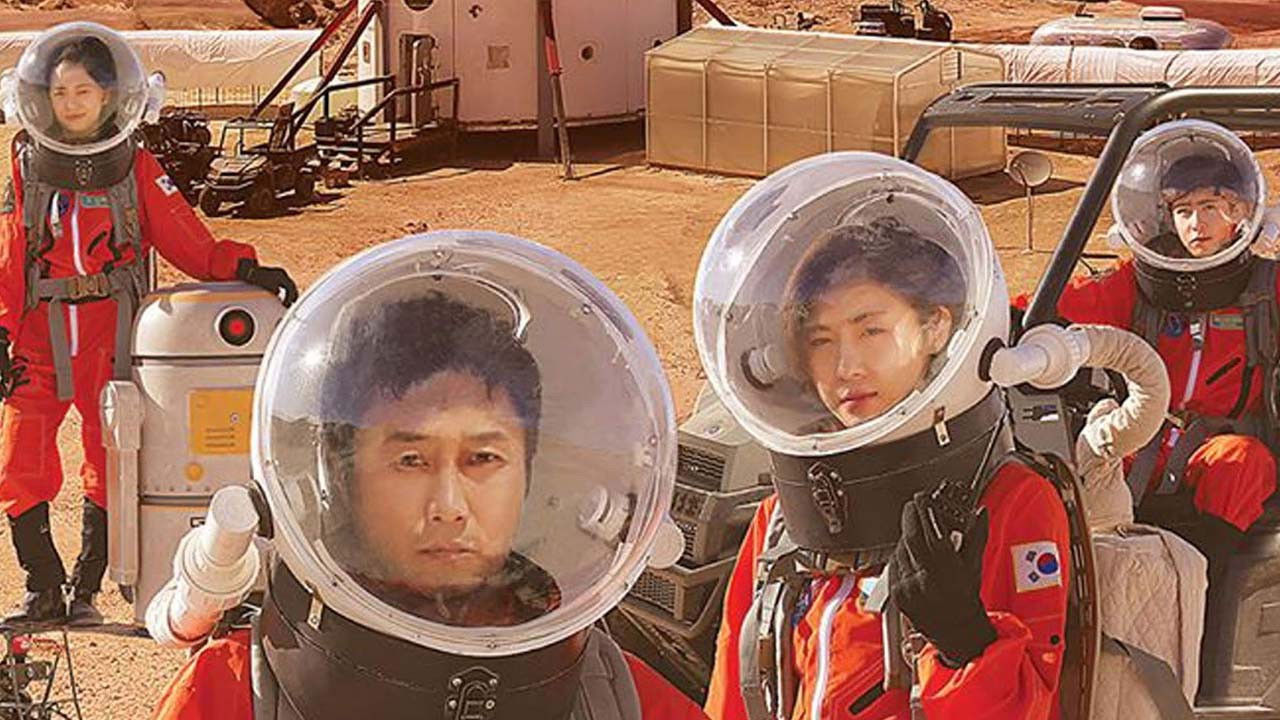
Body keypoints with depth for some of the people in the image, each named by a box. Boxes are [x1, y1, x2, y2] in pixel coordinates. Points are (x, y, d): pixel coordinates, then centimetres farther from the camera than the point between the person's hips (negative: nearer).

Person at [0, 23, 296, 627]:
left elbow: (186, 240, 2)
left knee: (109, 469, 2)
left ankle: (85, 591, 16)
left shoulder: (136, 170, 3)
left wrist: (243, 269, -13)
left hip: (111, 336, -1)